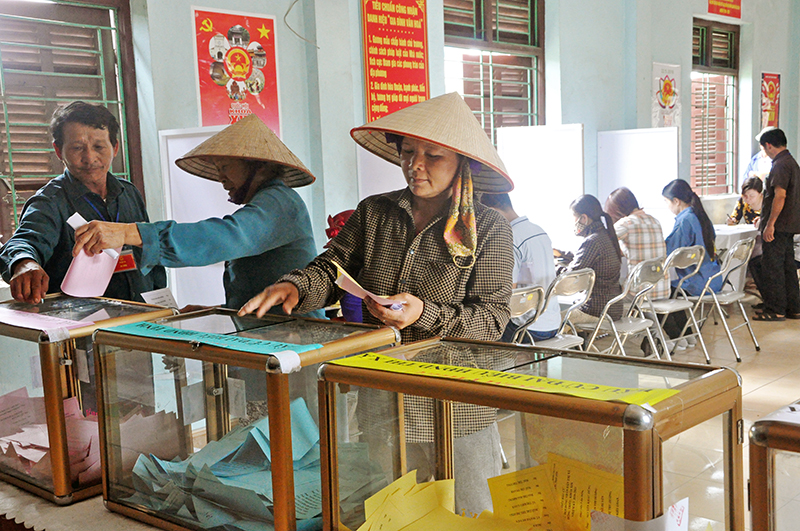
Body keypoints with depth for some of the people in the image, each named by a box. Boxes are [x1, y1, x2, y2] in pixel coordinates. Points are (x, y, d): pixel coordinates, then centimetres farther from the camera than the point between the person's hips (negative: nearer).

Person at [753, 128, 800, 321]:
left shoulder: (780, 165, -15)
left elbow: (780, 196, -23)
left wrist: (770, 224, -23)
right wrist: (765, 217, 30)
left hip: (777, 227, -10)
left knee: (772, 267, -4)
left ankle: (775, 310, -1)